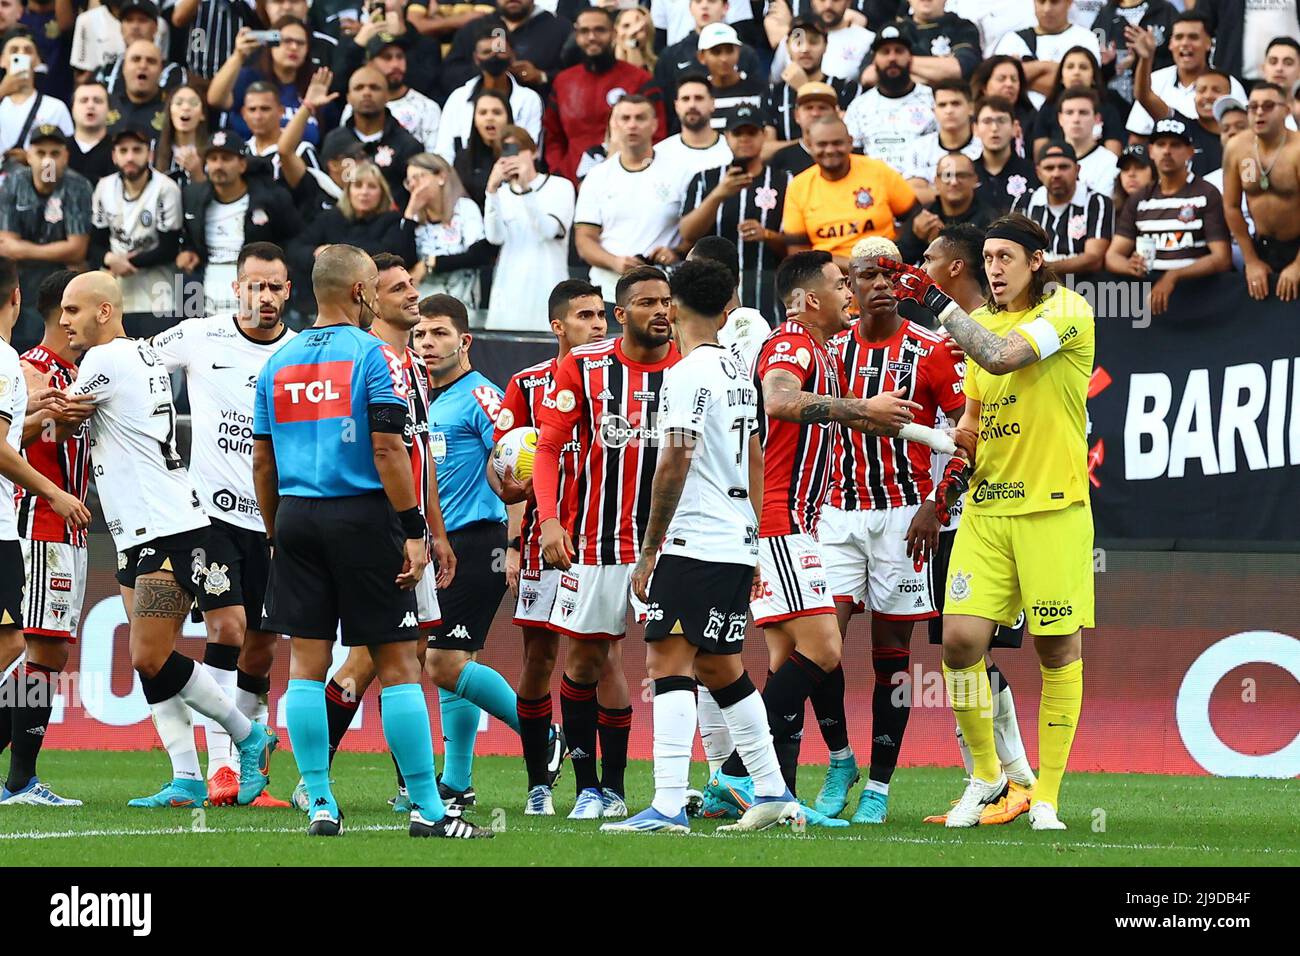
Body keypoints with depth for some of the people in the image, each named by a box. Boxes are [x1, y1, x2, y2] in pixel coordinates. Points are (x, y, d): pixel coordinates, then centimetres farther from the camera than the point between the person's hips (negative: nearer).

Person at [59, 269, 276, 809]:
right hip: (140, 536, 10)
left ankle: (248, 736, 2)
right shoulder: (144, 356, 16)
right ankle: (186, 780, 1)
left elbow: (60, 427, 4)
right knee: (149, 662, 4)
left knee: (150, 658, -11)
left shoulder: (105, 360, -11)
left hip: (169, 532, -10)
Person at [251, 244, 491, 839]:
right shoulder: (373, 356, -7)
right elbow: (388, 451, -13)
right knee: (397, 664, -1)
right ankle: (427, 810, -1)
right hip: (362, 518, -5)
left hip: (297, 519, 5)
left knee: (306, 661, 5)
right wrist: (414, 532, -11)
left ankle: (320, 807, 3)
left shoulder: (278, 363, 11)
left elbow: (262, 461, 13)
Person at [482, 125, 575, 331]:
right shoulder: (502, 193, 12)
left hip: (547, 289, -3)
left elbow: (548, 231, -12)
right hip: (508, 291, 3)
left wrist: (527, 187, -21)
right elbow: (495, 237, -4)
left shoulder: (560, 187, 3)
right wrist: (493, 189, -14)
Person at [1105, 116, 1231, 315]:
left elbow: (1222, 259, -6)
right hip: (1146, 287, 4)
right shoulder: (1138, 201, 17)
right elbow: (1112, 256, 12)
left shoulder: (1207, 195, 2)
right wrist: (1130, 266, -13)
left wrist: (1174, 276, -20)